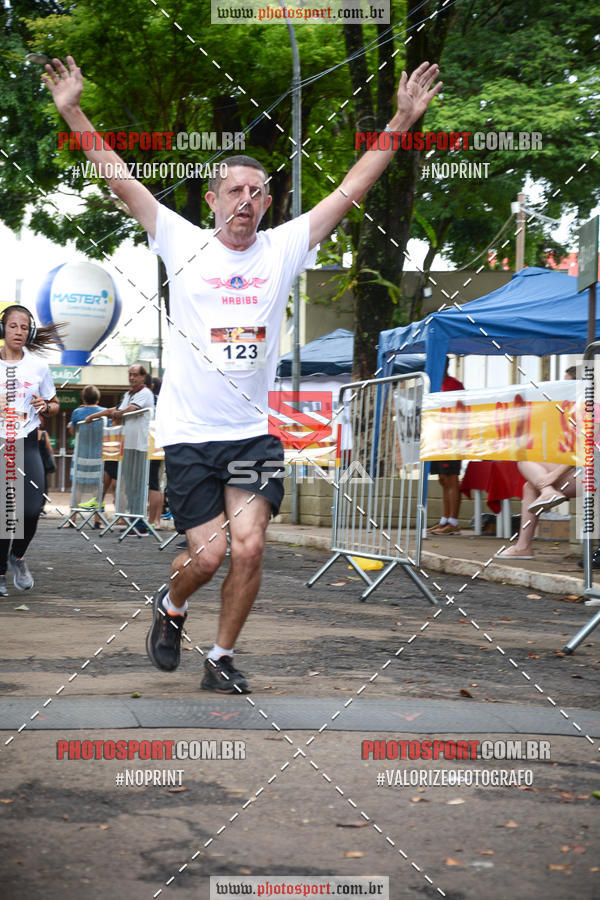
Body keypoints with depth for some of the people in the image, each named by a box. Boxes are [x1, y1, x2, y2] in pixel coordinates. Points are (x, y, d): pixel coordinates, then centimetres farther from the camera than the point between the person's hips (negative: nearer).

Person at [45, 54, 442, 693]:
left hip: (254, 430, 2)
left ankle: (221, 659, 11)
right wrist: (72, 112, -8)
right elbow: (120, 180, -2)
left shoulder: (283, 249, 3)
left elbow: (354, 186, 2)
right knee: (207, 553, -5)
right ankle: (170, 608, 29)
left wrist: (403, 119, -3)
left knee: (248, 548, -10)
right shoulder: (182, 244, 0)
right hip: (187, 431, -2)